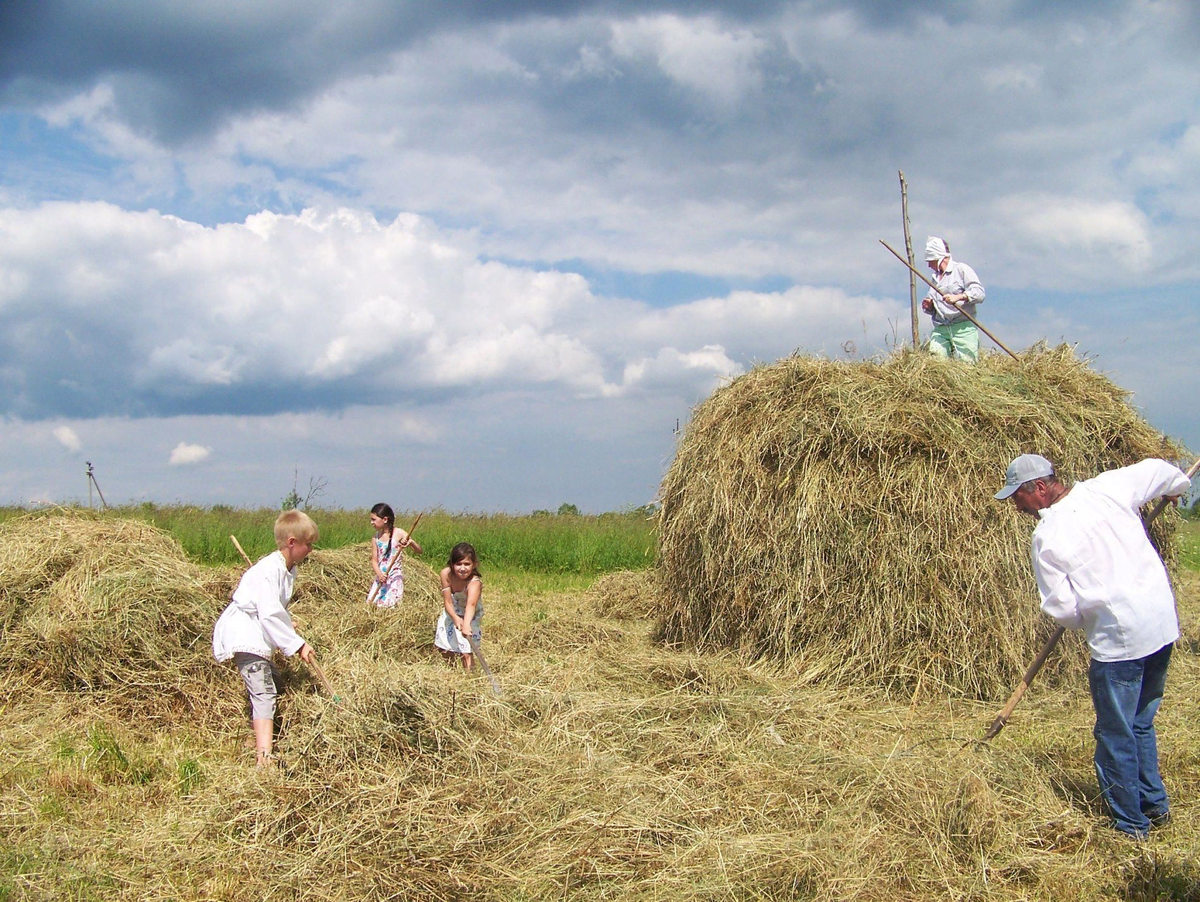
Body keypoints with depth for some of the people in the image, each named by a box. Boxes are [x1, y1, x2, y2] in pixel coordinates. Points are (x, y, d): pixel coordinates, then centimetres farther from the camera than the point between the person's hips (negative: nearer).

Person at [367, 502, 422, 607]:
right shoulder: (377, 536, 6)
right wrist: (379, 574, -15)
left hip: (394, 578, -5)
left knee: (388, 605, -12)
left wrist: (411, 542, -29)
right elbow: (374, 560, 5)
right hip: (380, 578, 5)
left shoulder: (399, 534, -7)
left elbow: (420, 551, -8)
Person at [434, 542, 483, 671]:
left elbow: (471, 605, -58)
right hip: (452, 612, 5)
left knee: (466, 651, -19)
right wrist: (456, 618, -45)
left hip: (470, 615, -5)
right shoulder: (446, 574, -27)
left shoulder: (474, 582, -40)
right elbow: (448, 602, -26)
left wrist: (466, 625, -75)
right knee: (446, 650, 21)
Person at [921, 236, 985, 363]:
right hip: (940, 330, 5)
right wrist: (929, 306, 10)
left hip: (963, 328, -5)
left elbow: (979, 293, -9)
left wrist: (958, 297, -22)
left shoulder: (961, 269, 3)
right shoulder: (935, 277, 24)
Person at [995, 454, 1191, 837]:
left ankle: (1130, 826, 15)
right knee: (1140, 723, 23)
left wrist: (1083, 622, 13)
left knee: (1116, 736, 7)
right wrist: (1177, 486, 37)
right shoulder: (1107, 487, 1)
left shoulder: (1046, 536, -11)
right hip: (1163, 622, 7)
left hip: (1119, 640, -7)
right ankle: (1155, 804, 32)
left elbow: (1062, 608, -9)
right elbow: (1158, 470, 15)